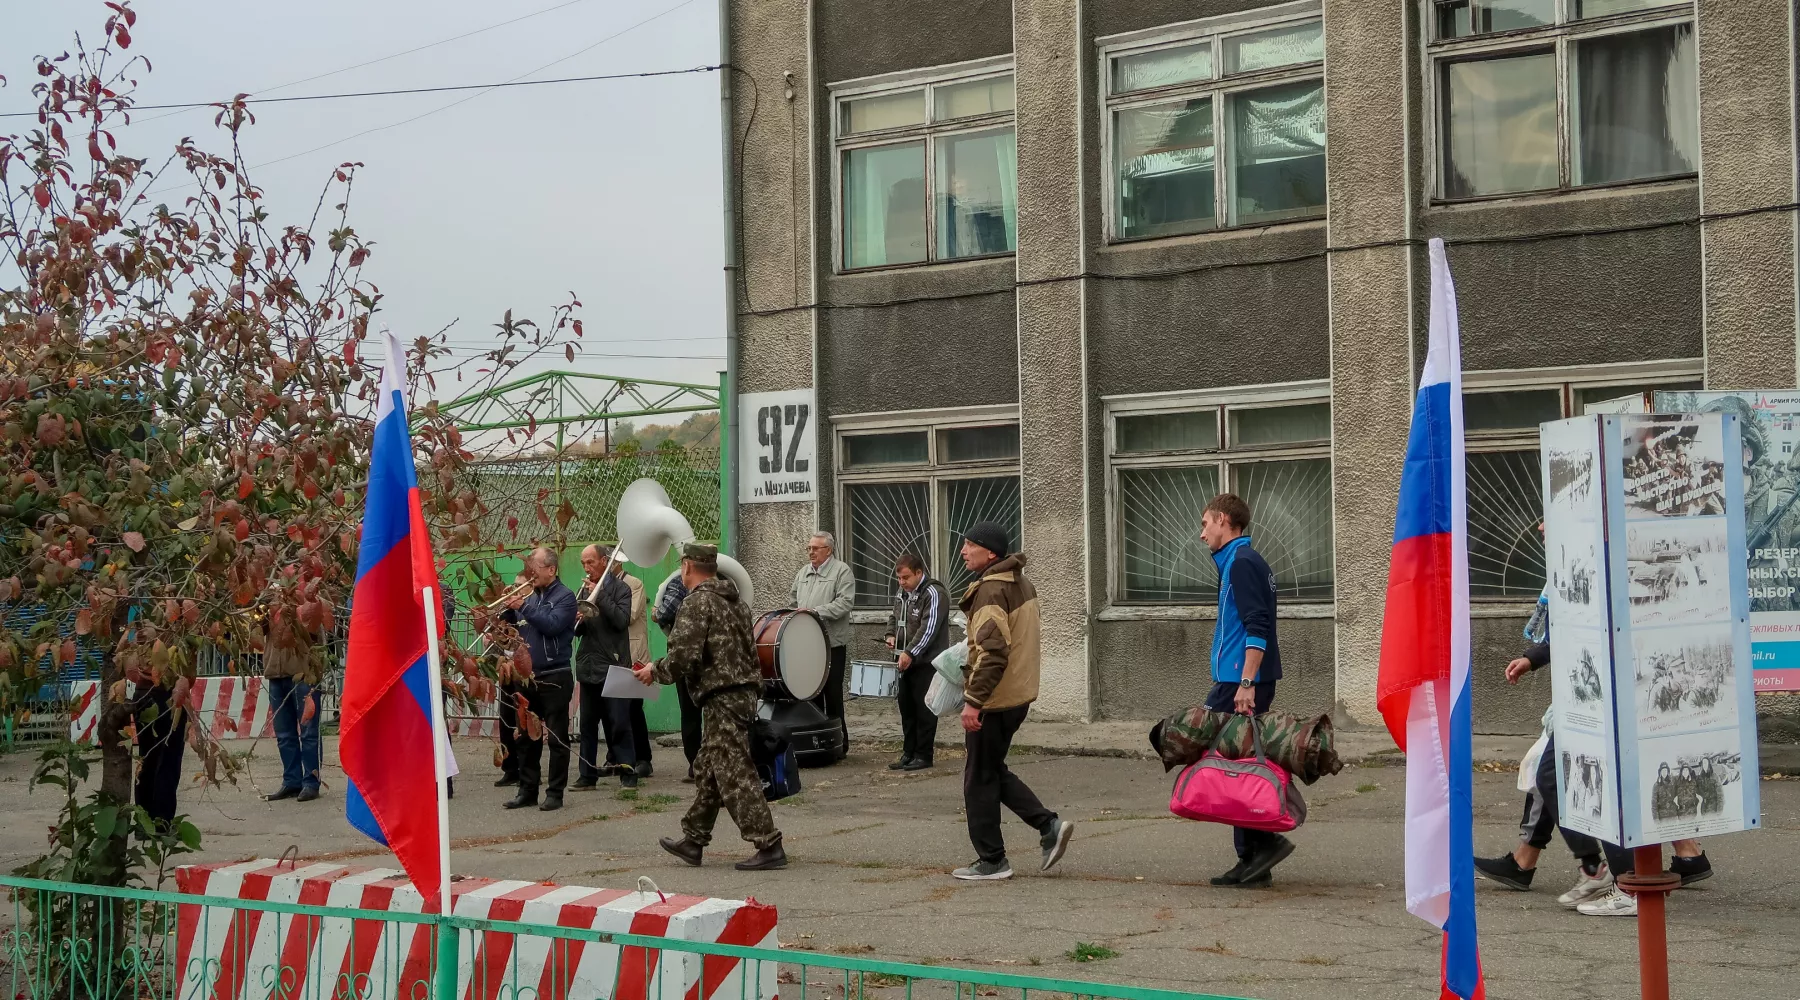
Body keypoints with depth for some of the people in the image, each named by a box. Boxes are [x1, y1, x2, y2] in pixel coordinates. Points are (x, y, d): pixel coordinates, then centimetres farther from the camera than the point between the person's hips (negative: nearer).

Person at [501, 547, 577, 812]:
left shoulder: (564, 596, -4)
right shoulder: (529, 596, 12)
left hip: (554, 677, -6)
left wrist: (524, 607, -19)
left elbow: (552, 624, -21)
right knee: (526, 737, 9)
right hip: (528, 677, 6)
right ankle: (527, 790, 16)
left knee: (557, 738, 0)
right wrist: (508, 609, -6)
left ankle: (555, 793, 3)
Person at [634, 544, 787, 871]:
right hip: (744, 688, 10)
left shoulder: (697, 603, -12)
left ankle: (768, 846, -13)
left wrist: (655, 671, -1)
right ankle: (693, 840, 26)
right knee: (707, 769, 18)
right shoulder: (733, 600, 17)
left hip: (721, 697, -10)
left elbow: (683, 657, -20)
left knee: (734, 774, -9)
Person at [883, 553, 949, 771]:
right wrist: (891, 635, 8)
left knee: (924, 710, -4)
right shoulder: (902, 595, 14)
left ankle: (924, 755, 3)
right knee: (906, 708, 10)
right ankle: (908, 753, 17)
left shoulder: (933, 594, -13)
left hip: (927, 663, -8)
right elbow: (894, 618, 29)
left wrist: (910, 652, -27)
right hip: (907, 662, 8)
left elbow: (929, 629, -22)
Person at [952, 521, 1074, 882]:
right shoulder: (1021, 583, 12)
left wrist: (973, 699, -24)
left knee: (980, 779, 2)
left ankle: (992, 861, 9)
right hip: (1020, 693, 10)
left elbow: (993, 651, -27)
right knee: (993, 771, 20)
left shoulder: (991, 590, -19)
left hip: (994, 701, -10)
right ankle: (1049, 825, 11)